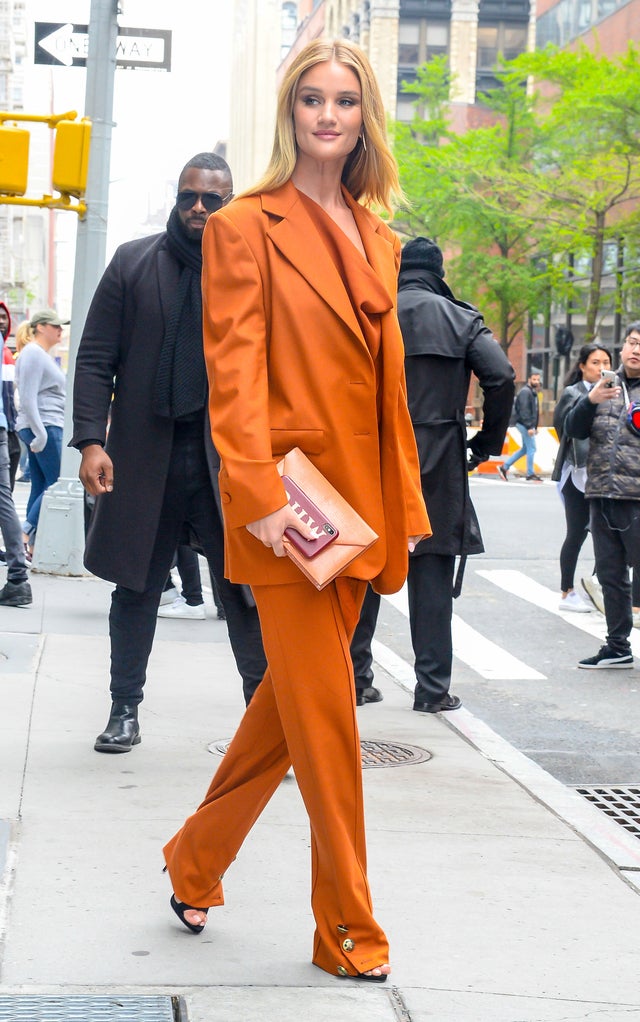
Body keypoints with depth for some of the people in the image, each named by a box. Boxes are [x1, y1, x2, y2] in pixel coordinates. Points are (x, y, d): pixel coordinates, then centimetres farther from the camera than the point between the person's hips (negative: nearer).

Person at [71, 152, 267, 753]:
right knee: (136, 588, 10)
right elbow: (95, 359, 4)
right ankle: (125, 711, 22)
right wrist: (91, 440, -7)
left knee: (246, 592, -4)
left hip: (229, 456, -1)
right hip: (144, 455, 1)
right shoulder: (133, 263, 7)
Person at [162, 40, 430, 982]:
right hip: (289, 498, -7)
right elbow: (233, 376, -12)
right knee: (324, 713, -3)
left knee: (295, 701, 13)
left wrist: (405, 506, 13)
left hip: (360, 504, 7)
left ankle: (195, 861, 31)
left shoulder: (377, 240, 15)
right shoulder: (247, 227, -5)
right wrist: (261, 497, -21)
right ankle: (347, 929, 8)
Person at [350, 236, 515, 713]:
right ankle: (433, 688, 5)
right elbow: (501, 375, -12)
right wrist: (488, 441, -1)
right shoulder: (459, 318, 0)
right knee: (433, 577, 4)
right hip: (438, 467, -1)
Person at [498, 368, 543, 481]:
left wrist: (535, 427, 18)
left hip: (528, 425, 10)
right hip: (525, 425, -10)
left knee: (525, 448, 15)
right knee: (531, 448, -5)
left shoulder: (533, 392, 17)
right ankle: (530, 474, 2)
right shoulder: (525, 392, -14)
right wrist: (529, 427, -25)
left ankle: (504, 467, 18)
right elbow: (524, 411, -21)